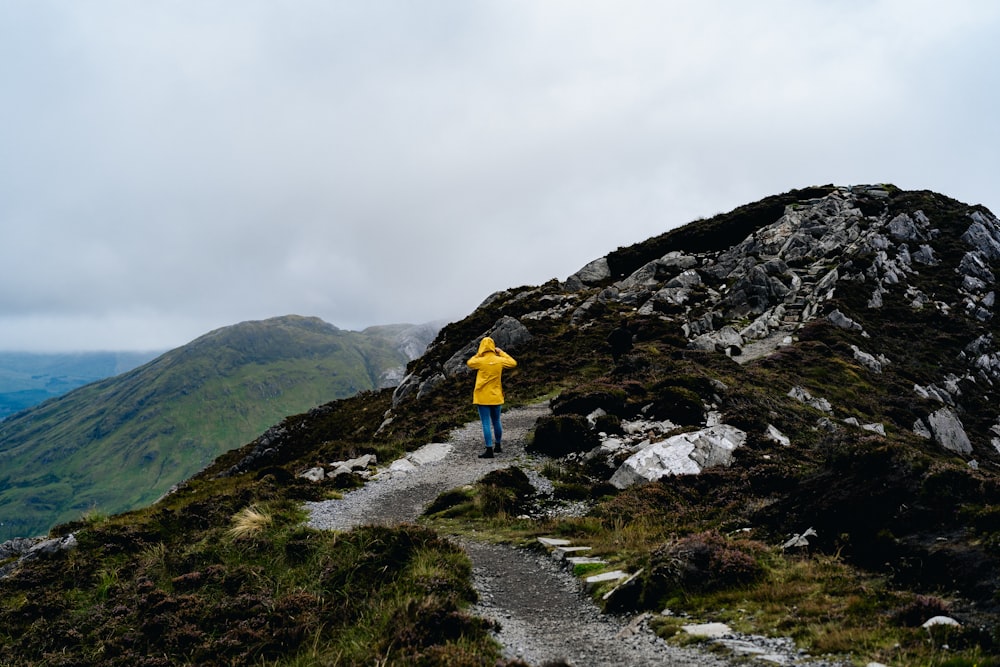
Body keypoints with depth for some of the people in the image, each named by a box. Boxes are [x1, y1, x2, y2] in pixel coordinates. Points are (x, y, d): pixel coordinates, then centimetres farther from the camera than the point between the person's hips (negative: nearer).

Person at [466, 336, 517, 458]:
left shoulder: (480, 361, -13)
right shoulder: (499, 360, -4)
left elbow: (469, 363, 8)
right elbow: (513, 363, 14)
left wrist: (478, 355, 14)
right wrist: (501, 352, 16)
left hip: (483, 398, -4)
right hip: (496, 397, 4)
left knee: (486, 424, -4)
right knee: (496, 422, 18)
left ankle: (489, 450, -7)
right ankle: (498, 446, 31)